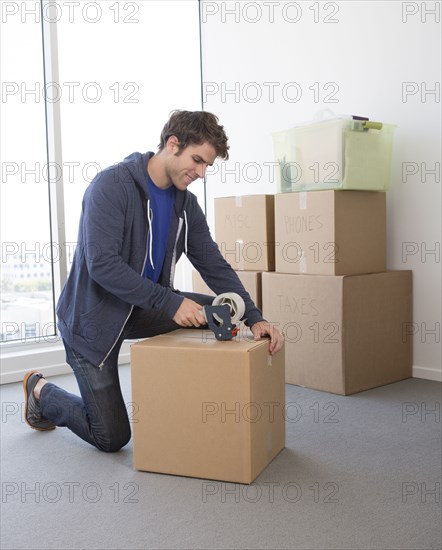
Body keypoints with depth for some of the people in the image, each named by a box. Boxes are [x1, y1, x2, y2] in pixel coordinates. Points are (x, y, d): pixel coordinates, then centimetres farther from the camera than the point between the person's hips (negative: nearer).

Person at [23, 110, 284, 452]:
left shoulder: (186, 205, -1)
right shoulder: (112, 186, -22)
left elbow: (215, 268, -2)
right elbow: (102, 264, -31)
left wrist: (254, 318, -15)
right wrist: (171, 302, -33)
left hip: (143, 310, 7)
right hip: (92, 318, -6)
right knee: (112, 438, -1)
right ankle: (40, 391, 25)